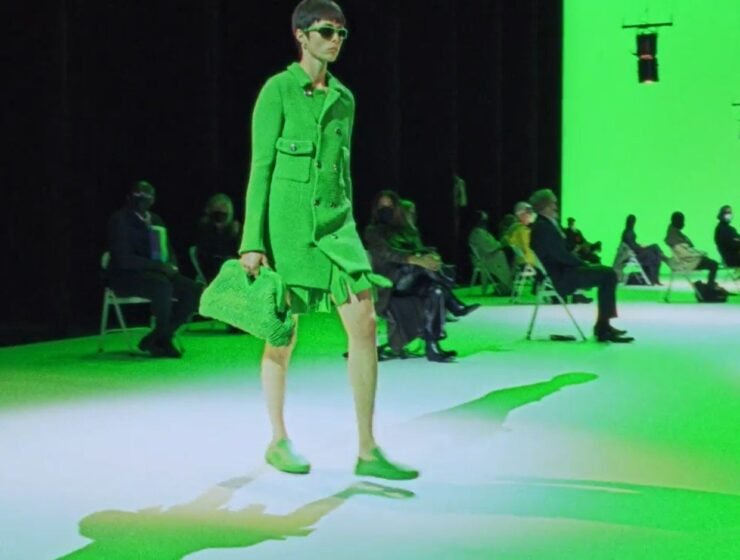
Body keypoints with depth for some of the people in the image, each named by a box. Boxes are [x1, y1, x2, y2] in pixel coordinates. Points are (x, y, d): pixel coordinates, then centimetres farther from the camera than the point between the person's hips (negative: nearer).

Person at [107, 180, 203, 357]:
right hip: (126, 277, -8)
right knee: (163, 285, -37)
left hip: (160, 273, 8)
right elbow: (124, 259, -16)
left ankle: (154, 340, -12)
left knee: (194, 290, -16)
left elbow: (168, 251, 21)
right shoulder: (120, 220, -6)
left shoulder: (156, 220, 17)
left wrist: (171, 266, -4)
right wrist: (158, 266, -23)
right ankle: (164, 342, -21)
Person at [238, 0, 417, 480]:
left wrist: (348, 231, 19)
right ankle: (279, 441, 21)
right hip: (288, 221, -5)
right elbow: (261, 168, -7)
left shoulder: (344, 98, 13)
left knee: (365, 326, -5)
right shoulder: (278, 90, -5)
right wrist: (253, 242, -11)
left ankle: (368, 451, -1)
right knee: (283, 336, 4)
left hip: (335, 224, 6)